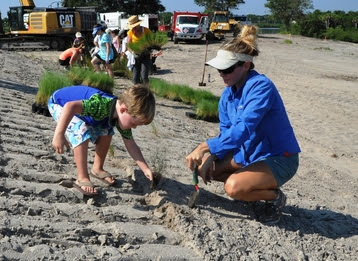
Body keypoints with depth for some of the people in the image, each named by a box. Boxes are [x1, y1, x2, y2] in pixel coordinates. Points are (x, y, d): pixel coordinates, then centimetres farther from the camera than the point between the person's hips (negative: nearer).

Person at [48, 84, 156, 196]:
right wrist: (59, 135, -52)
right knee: (82, 134, -28)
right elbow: (70, 106, -51)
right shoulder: (103, 106, -42)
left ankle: (97, 169, 18)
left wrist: (145, 169, -8)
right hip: (58, 104, -7)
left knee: (106, 134, -1)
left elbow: (131, 146, -5)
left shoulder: (122, 118, -14)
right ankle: (82, 179, -15)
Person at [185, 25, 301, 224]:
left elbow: (243, 129, -36)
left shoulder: (261, 87, -25)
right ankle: (254, 187, 14)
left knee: (234, 187, -30)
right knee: (203, 165, 3)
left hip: (278, 158, -8)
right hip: (248, 153, 9)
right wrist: (212, 157, -15)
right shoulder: (228, 93, -1)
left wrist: (206, 147, -37)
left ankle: (274, 197, 2)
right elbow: (226, 131, 2)